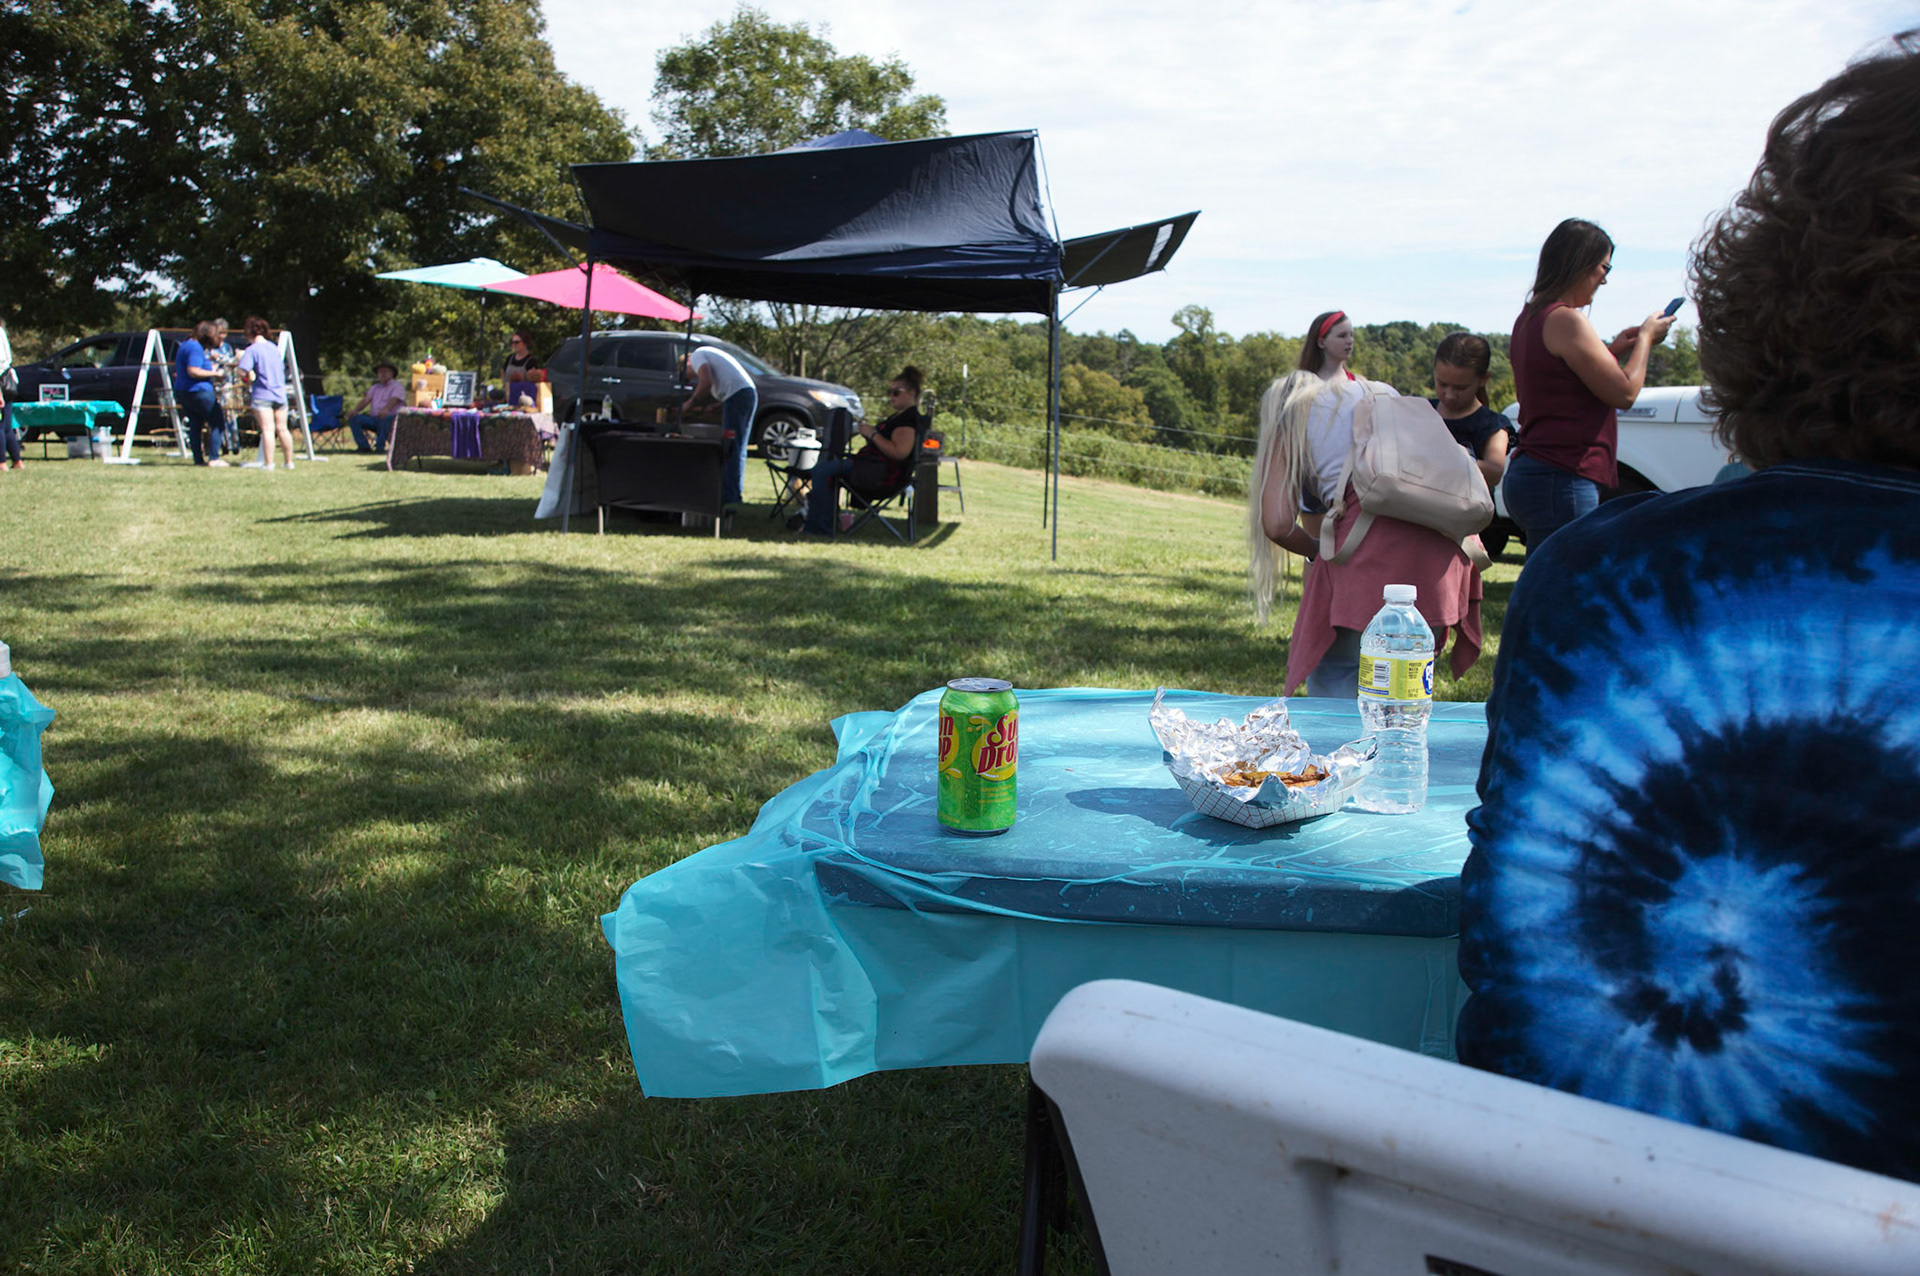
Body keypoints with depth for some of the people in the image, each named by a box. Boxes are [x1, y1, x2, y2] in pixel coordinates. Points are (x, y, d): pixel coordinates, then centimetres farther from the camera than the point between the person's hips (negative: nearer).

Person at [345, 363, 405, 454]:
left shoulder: (397, 386, 4)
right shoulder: (375, 387, 24)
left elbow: (394, 400, -16)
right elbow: (365, 400, 13)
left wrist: (385, 409, -38)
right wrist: (355, 410, -9)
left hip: (390, 418, -6)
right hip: (373, 418, 6)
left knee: (384, 419, -41)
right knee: (353, 418, -16)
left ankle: (380, 447, -32)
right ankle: (364, 446, -19)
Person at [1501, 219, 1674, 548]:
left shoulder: (1530, 318, 17)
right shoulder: (1565, 319, -13)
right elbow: (1624, 392, -11)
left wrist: (1612, 351, 20)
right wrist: (1645, 338, 5)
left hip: (1531, 473, 10)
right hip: (1559, 481, -10)